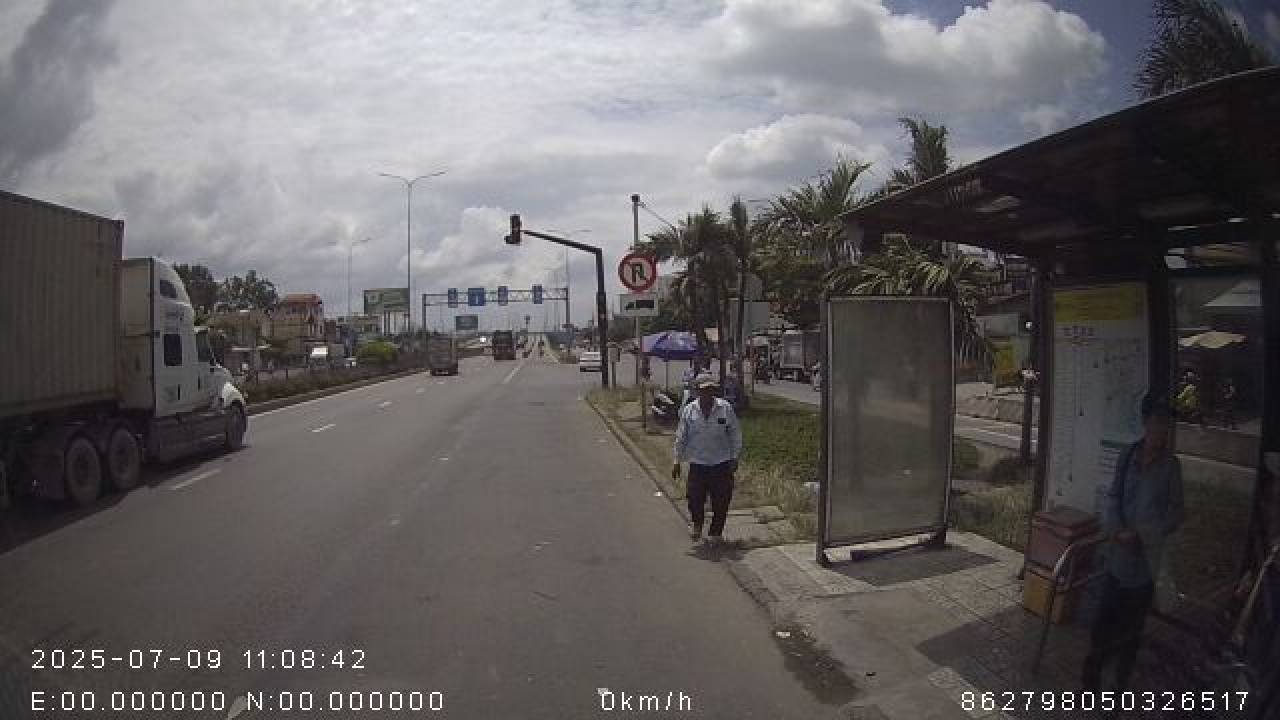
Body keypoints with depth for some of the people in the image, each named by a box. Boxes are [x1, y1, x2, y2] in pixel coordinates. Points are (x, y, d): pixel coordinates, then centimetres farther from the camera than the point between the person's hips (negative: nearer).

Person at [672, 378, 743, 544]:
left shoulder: (726, 408, -3)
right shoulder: (688, 411, 0)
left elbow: (735, 434, 4)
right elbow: (680, 438, 6)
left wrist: (734, 458, 1)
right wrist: (677, 461, 5)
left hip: (722, 464, 0)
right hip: (697, 464, 0)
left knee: (721, 502, 3)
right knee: (695, 500, 2)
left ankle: (715, 533, 23)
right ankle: (696, 524, 34)